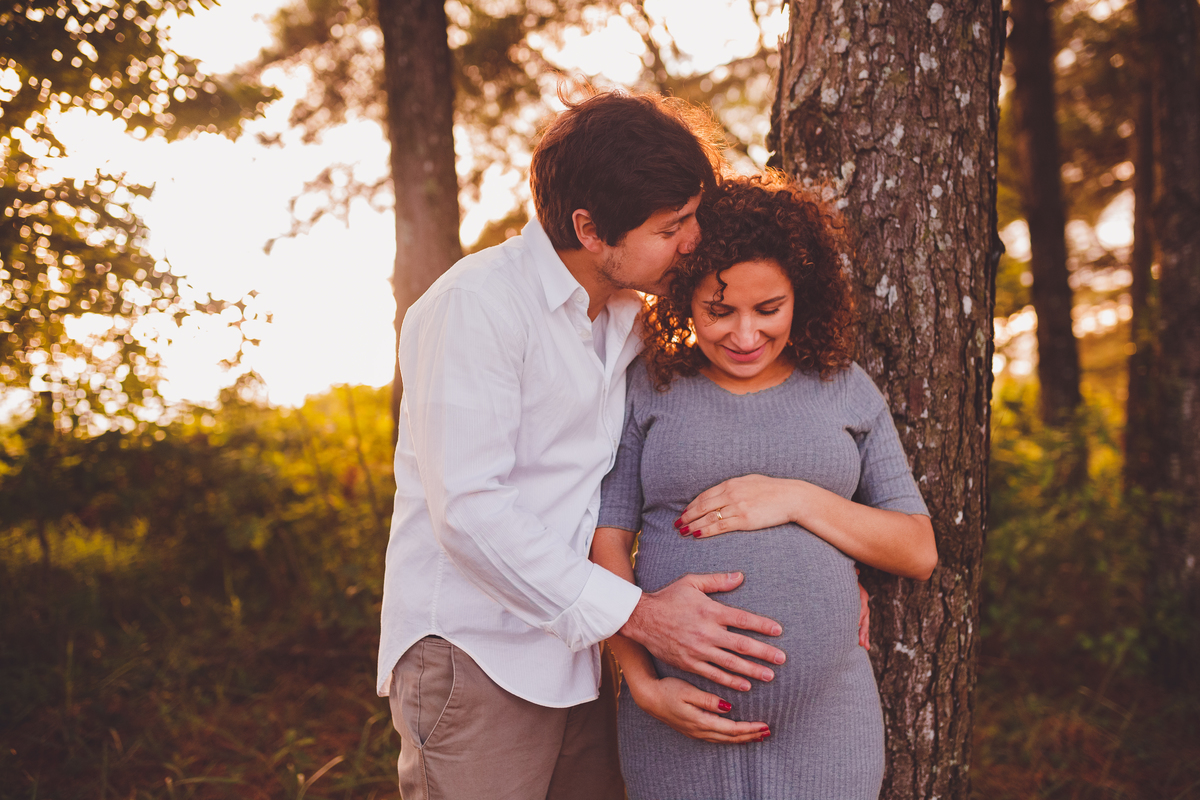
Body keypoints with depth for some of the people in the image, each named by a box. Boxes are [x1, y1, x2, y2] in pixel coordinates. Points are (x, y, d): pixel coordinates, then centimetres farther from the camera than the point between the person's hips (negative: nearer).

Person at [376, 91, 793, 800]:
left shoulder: (630, 315, 11)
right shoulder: (476, 305, -14)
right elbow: (469, 511, -21)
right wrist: (635, 613, -22)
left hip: (583, 657, 7)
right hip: (476, 659, -7)